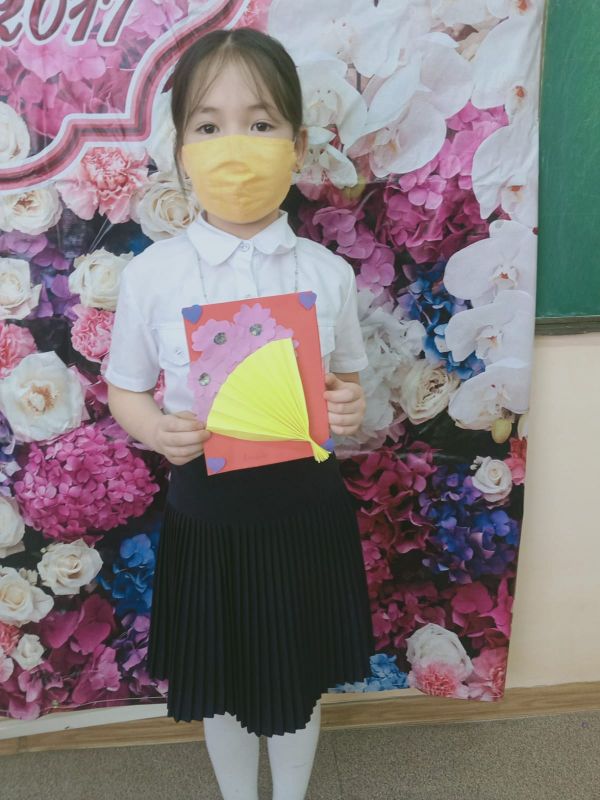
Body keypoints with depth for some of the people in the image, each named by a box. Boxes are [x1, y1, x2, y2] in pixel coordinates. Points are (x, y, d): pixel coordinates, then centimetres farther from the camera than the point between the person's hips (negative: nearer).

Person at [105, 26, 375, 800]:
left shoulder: (327, 272, -7)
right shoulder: (151, 273, -10)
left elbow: (346, 381, 5)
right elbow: (126, 392, 0)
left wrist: (350, 409, -18)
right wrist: (158, 431, -21)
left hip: (305, 512, 1)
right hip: (206, 514, 0)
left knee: (298, 684, 22)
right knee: (220, 688, 22)